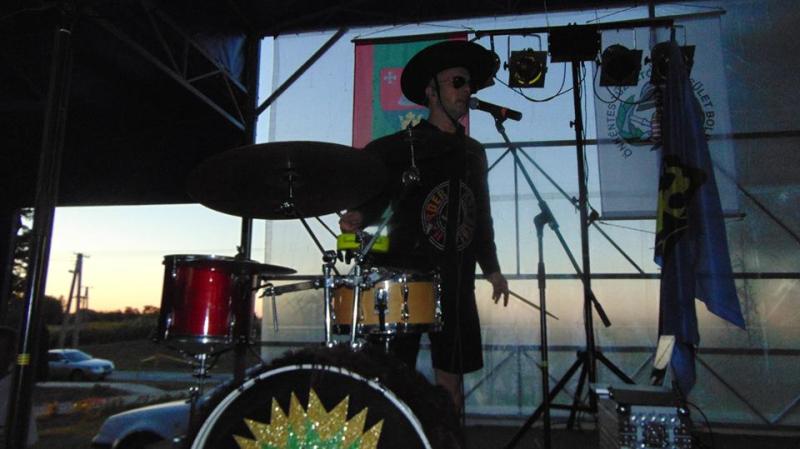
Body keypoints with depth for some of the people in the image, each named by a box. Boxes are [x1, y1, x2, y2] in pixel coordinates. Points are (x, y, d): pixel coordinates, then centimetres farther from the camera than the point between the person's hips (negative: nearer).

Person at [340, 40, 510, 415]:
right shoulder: (399, 147, 0)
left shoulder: (474, 152, 16)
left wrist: (491, 268, 17)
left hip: (456, 283, 5)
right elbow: (374, 199, 0)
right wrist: (359, 217, -22)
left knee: (452, 380, 10)